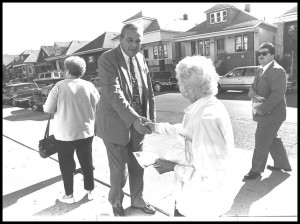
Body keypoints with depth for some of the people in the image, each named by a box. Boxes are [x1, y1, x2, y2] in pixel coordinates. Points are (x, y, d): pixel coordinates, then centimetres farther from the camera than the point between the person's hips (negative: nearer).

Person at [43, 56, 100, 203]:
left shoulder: (60, 86, -13)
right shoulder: (89, 86, -6)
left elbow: (48, 109, -8)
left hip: (65, 133, -2)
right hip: (86, 131, 3)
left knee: (66, 164, 14)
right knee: (87, 162, 16)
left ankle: (69, 195, 25)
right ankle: (90, 191, 28)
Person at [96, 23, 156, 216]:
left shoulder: (140, 58, 5)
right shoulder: (107, 59, -15)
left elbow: (148, 90, 7)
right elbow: (113, 93, -26)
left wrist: (151, 116, 0)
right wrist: (134, 119, -36)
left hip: (138, 123, 6)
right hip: (116, 124, -5)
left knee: (138, 166, 18)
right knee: (119, 170, 8)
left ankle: (137, 199, 43)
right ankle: (116, 201, 38)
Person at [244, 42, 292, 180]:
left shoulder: (277, 71, -16)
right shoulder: (260, 70, 12)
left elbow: (277, 94, -24)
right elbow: (252, 89, 7)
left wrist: (262, 109, -24)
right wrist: (255, 96, -14)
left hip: (271, 114, -9)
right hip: (264, 113, 9)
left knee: (262, 141, 0)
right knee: (272, 139, 21)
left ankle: (256, 170, 16)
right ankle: (282, 164, 40)